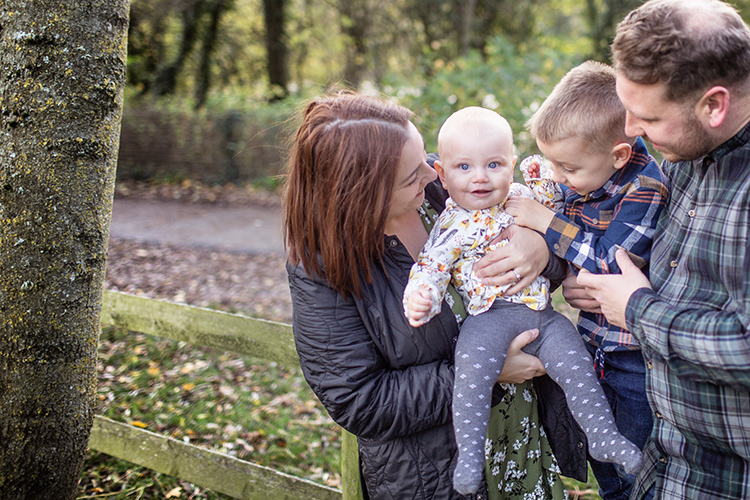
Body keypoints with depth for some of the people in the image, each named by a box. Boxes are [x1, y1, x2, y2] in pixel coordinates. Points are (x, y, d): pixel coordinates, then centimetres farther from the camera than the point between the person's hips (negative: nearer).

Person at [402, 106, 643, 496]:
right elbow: (430, 267, -3)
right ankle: (469, 452, -21)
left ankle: (603, 435, 9)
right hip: (489, 316, -4)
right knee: (474, 368, -27)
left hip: (542, 312, 5)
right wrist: (420, 299, -22)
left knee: (575, 363, -6)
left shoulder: (525, 197, 12)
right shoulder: (452, 227, -1)